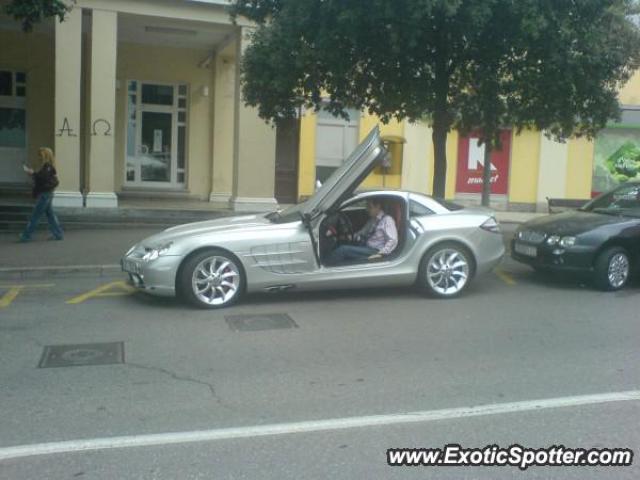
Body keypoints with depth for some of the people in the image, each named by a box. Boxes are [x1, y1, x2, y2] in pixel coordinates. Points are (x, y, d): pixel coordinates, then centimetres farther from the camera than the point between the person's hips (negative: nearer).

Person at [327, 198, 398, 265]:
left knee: (343, 249, -24)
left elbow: (393, 241, -14)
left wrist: (381, 254, -27)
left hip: (375, 251, -8)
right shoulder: (372, 220, 21)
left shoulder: (387, 220, -4)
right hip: (366, 248, 8)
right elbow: (362, 233, 30)